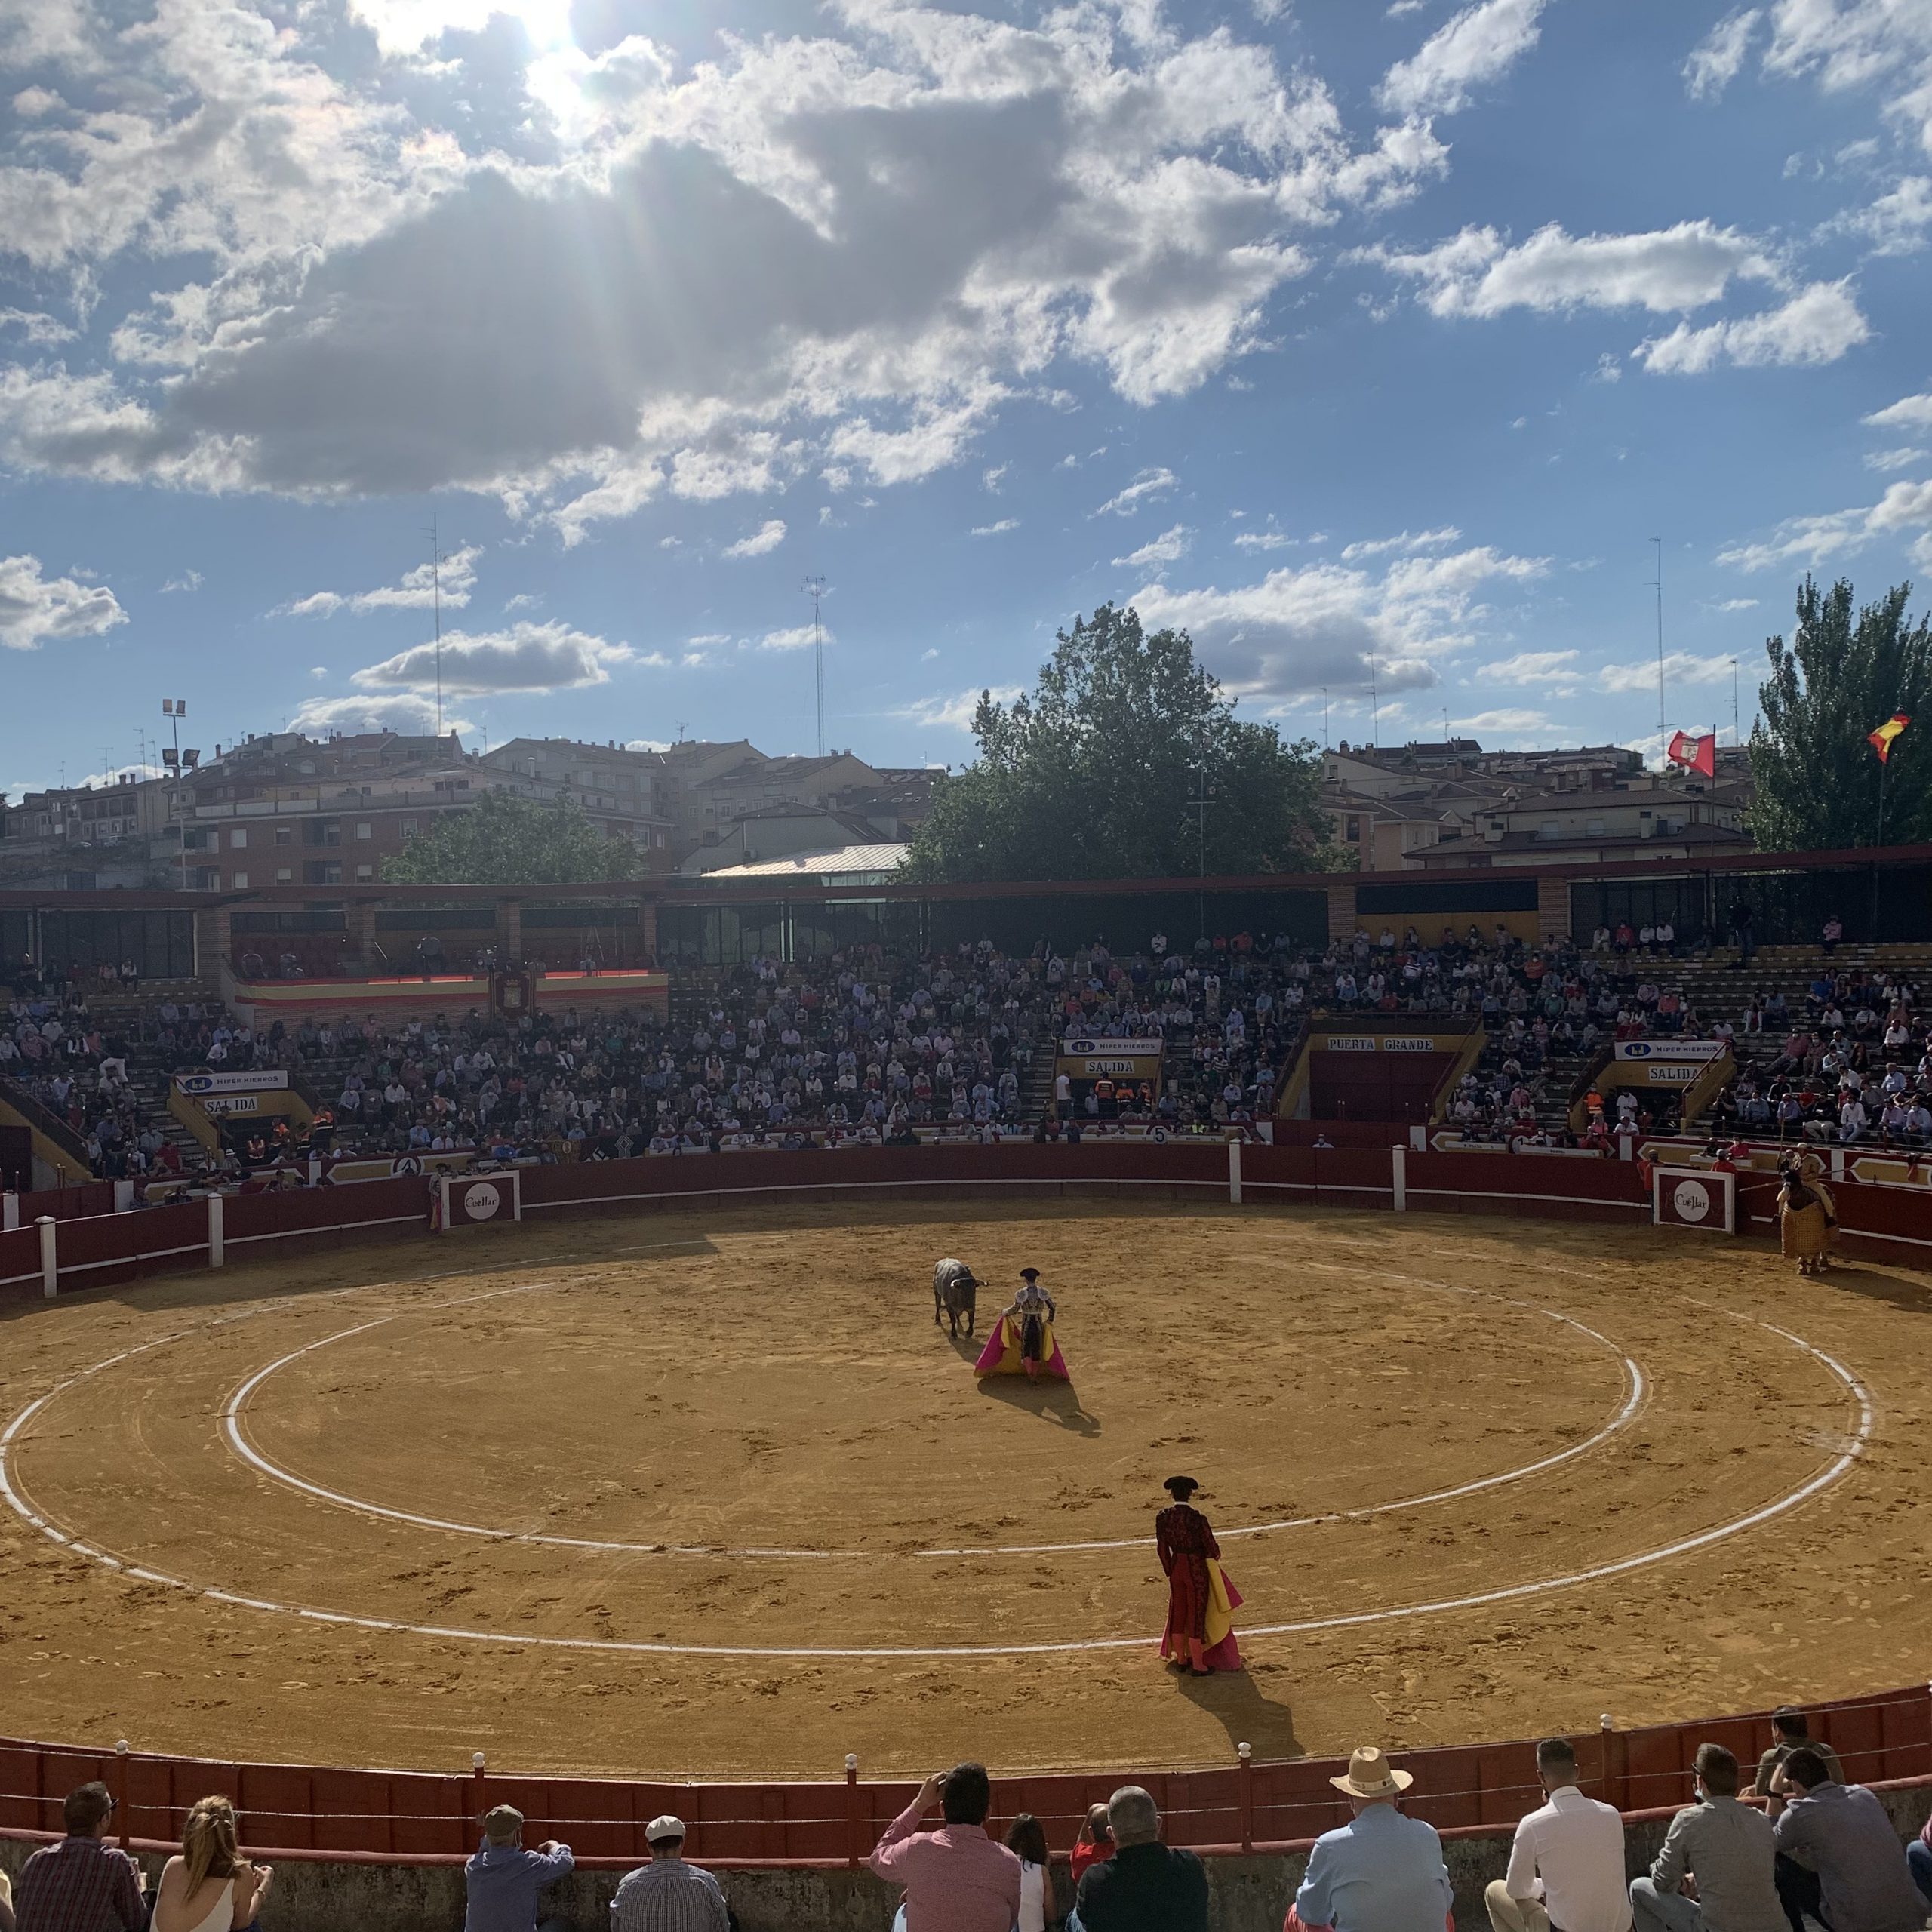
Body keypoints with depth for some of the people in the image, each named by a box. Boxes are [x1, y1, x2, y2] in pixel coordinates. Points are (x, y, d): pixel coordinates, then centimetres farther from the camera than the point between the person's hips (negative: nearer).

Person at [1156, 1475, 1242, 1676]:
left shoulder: (1163, 1518, -10)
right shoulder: (1198, 1520, -25)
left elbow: (1162, 1549, 1)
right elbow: (1212, 1550, -15)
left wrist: (1170, 1573, 16)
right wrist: (1217, 1554, 11)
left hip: (1177, 1567, 5)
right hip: (1197, 1571, -5)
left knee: (1178, 1613, 20)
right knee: (1197, 1616, 8)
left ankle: (1181, 1659, 33)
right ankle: (1198, 1665, 18)